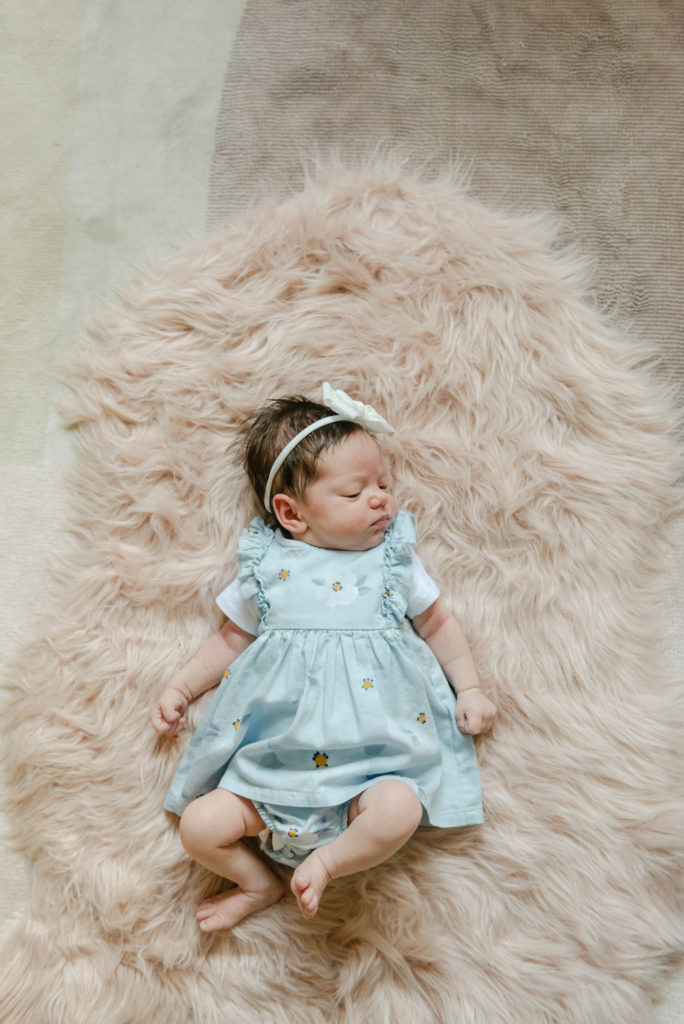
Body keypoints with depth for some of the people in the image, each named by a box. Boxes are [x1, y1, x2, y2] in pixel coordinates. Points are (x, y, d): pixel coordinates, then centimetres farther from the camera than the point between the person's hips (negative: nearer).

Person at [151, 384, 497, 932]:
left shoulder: (394, 561, 9)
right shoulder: (267, 568, 7)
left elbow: (438, 623, 18)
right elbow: (233, 638, 18)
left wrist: (470, 689, 9)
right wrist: (181, 687, 13)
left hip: (372, 752, 0)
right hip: (274, 755, 1)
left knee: (399, 810, -30)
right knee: (199, 824, -11)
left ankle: (328, 859, -2)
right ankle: (262, 884, 17)